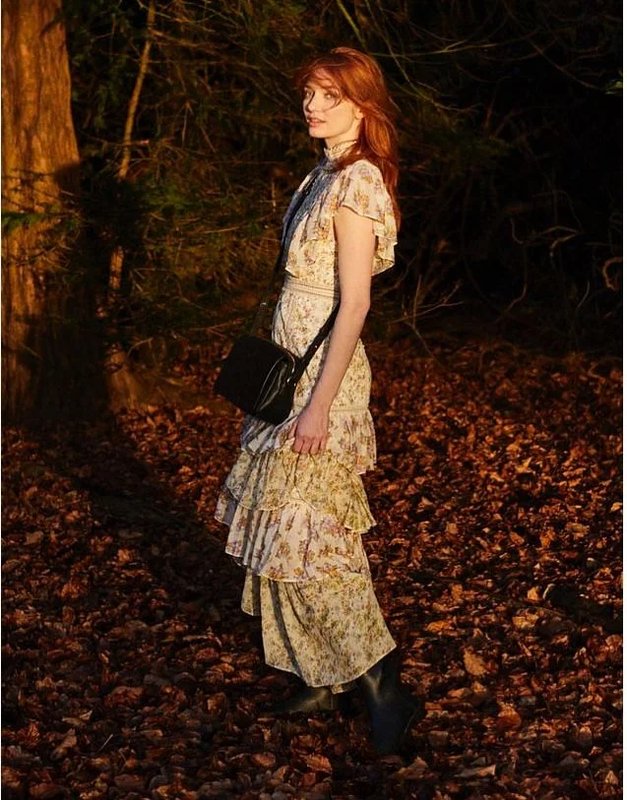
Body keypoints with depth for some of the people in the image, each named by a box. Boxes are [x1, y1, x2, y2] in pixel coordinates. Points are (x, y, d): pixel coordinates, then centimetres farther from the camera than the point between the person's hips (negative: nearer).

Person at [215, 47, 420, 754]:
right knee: (294, 529, 12)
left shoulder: (357, 182, -17)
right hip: (292, 363, 9)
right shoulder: (323, 177, 12)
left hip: (322, 372, -9)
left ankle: (379, 684, 5)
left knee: (308, 533, -5)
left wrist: (319, 405, -22)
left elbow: (354, 304, -21)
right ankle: (324, 675, 23)